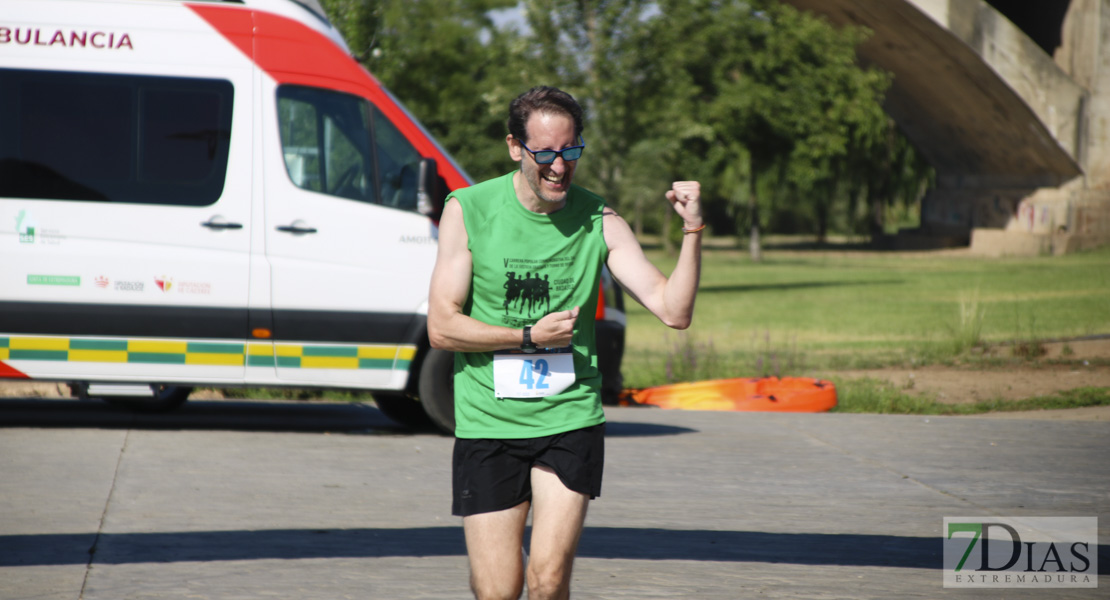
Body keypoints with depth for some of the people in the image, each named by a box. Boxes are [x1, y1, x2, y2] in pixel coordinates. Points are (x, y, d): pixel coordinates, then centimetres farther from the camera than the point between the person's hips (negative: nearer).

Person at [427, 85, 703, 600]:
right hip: (487, 423, 0)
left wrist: (693, 231, -19)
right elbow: (441, 328, -3)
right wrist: (530, 337, -11)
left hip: (571, 419, 0)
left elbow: (674, 311, -7)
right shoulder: (468, 211, -2)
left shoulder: (599, 222, 0)